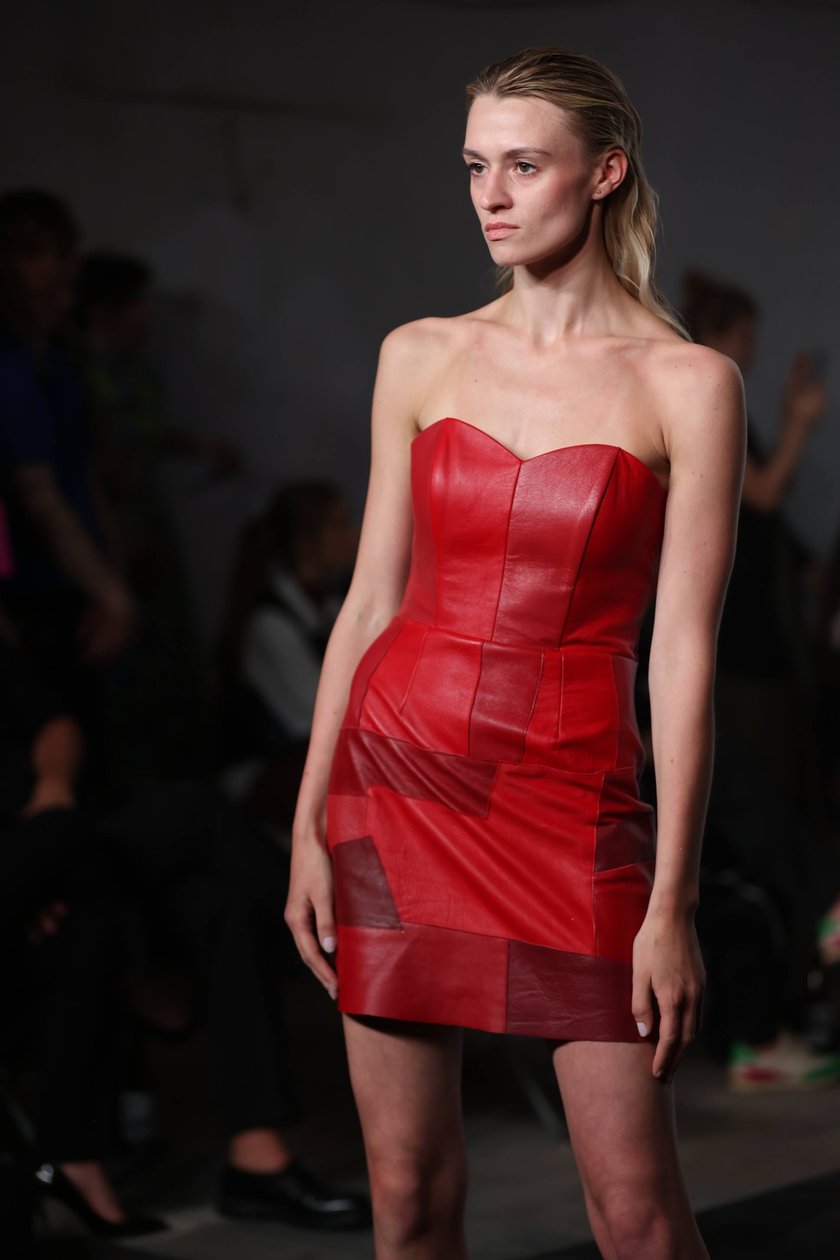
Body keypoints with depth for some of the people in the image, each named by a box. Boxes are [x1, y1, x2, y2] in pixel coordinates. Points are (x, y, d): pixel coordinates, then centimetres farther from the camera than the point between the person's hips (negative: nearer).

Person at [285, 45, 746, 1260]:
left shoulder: (689, 383, -4)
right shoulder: (421, 357, 7)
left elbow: (683, 652, -7)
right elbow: (371, 601, 9)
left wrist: (672, 903, -9)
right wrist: (310, 828, 5)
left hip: (570, 797, -3)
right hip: (397, 777, 3)